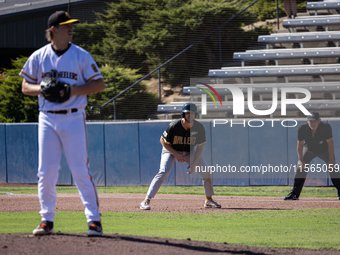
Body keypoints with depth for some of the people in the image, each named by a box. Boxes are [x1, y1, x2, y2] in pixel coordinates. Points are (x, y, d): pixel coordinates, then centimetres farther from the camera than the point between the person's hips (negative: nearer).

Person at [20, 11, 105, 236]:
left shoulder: (81, 55, 0)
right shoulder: (38, 57, 6)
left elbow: (99, 84, 0)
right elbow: (25, 86, 11)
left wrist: (74, 90, -14)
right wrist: (40, 89, -11)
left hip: (73, 118, -2)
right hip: (47, 119, 2)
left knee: (81, 171, -6)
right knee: (46, 172, 3)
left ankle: (94, 219, -2)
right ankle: (47, 220, 13)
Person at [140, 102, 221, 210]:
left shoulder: (199, 128, -22)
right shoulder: (174, 126, -31)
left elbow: (199, 147, -13)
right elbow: (163, 141, -18)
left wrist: (194, 164, -23)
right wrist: (176, 154, -23)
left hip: (189, 151, 4)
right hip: (171, 150, -4)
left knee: (206, 172, -2)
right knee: (163, 172, -25)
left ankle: (208, 200, 18)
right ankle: (146, 200, -24)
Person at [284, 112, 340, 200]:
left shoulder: (326, 127, -34)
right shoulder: (302, 128, -30)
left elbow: (330, 143, -23)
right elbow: (300, 144, -16)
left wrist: (331, 159, -25)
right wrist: (301, 160, -18)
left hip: (324, 150, -1)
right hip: (309, 149, 1)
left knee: (332, 167, -15)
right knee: (300, 167, -10)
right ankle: (294, 194, -4)